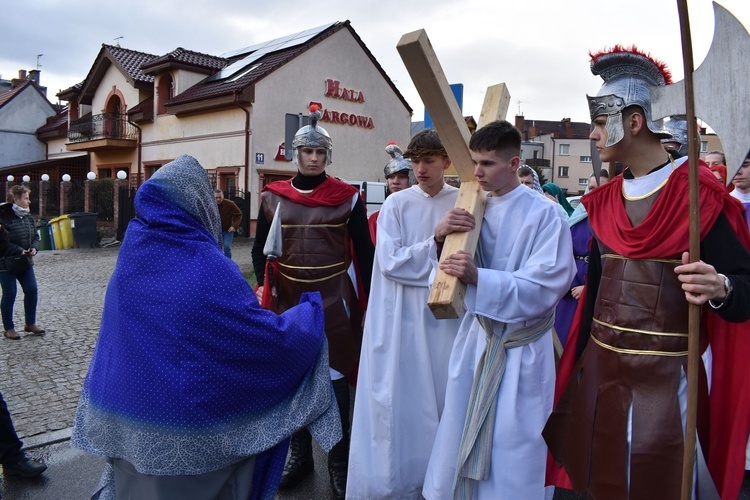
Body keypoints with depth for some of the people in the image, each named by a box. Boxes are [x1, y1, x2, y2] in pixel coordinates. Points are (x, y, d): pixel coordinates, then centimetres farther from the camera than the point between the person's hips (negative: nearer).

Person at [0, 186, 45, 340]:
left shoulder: (28, 216, 5)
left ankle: (30, 323, 22)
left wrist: (34, 248, -5)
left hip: (25, 262, 7)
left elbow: (35, 236, 13)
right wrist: (19, 251, -23)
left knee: (32, 290, 6)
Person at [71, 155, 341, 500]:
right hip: (191, 432, -5)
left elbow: (115, 340, 8)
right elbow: (270, 339, -18)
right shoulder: (207, 268, -23)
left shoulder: (131, 258, -5)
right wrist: (311, 309, -2)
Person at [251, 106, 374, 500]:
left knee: (335, 379, 4)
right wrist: (264, 287, -6)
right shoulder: (273, 197, 4)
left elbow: (365, 253, 0)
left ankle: (339, 462, 22)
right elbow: (260, 249, 11)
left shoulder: (348, 197, -3)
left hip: (334, 300, -2)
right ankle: (300, 454, 31)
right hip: (289, 300, 3)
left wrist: (371, 302, -4)